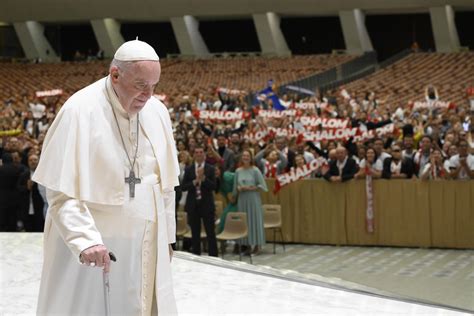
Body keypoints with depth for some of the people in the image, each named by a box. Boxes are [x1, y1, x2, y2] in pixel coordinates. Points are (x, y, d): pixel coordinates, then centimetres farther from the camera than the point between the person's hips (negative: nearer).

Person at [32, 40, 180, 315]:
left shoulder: (157, 112, 1)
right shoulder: (80, 111, -16)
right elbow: (61, 190, -18)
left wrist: (166, 235, 14)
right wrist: (86, 240, -29)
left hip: (145, 246, 5)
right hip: (86, 250, -5)